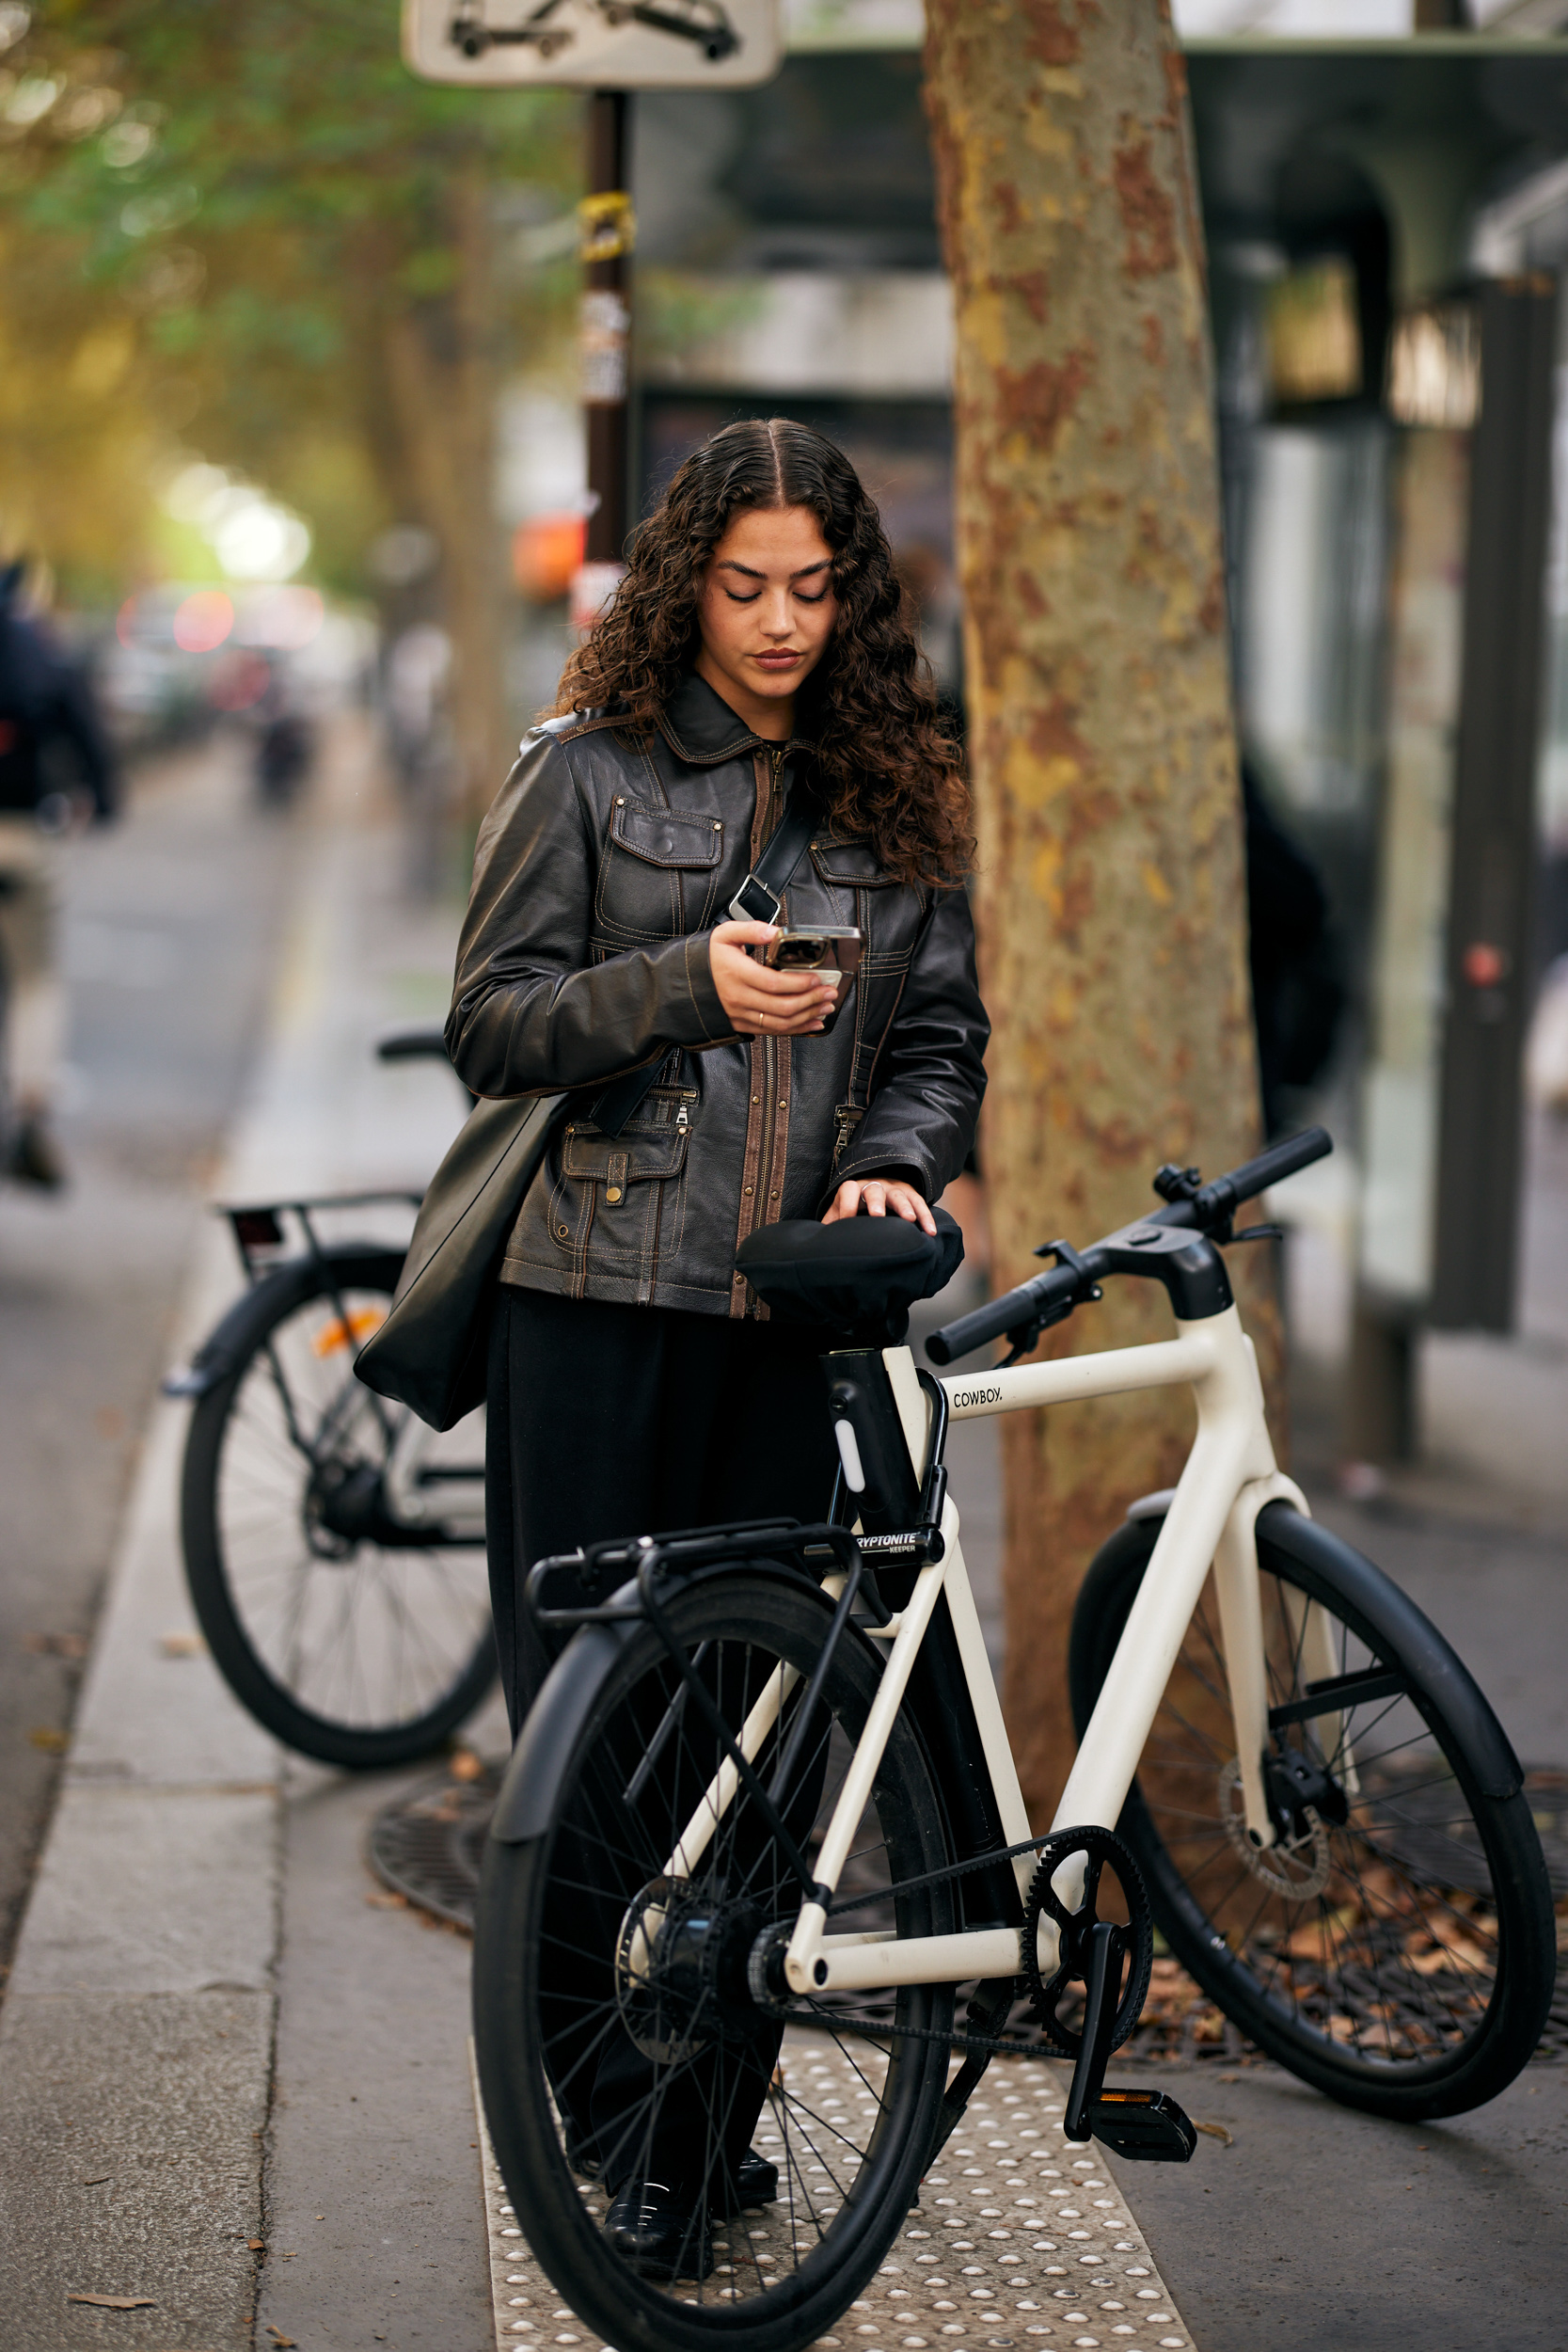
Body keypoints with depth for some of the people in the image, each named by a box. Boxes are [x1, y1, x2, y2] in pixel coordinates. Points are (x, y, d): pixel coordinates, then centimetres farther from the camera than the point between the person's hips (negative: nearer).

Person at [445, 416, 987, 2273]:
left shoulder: (893, 795, 12)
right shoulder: (590, 769, 2)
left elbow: (941, 1033, 14)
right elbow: (489, 1024, -2)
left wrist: (894, 1162, -6)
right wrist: (685, 984, -16)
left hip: (792, 1307, 3)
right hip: (599, 1298, -2)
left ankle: (720, 2096, 17)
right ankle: (623, 2124, 6)